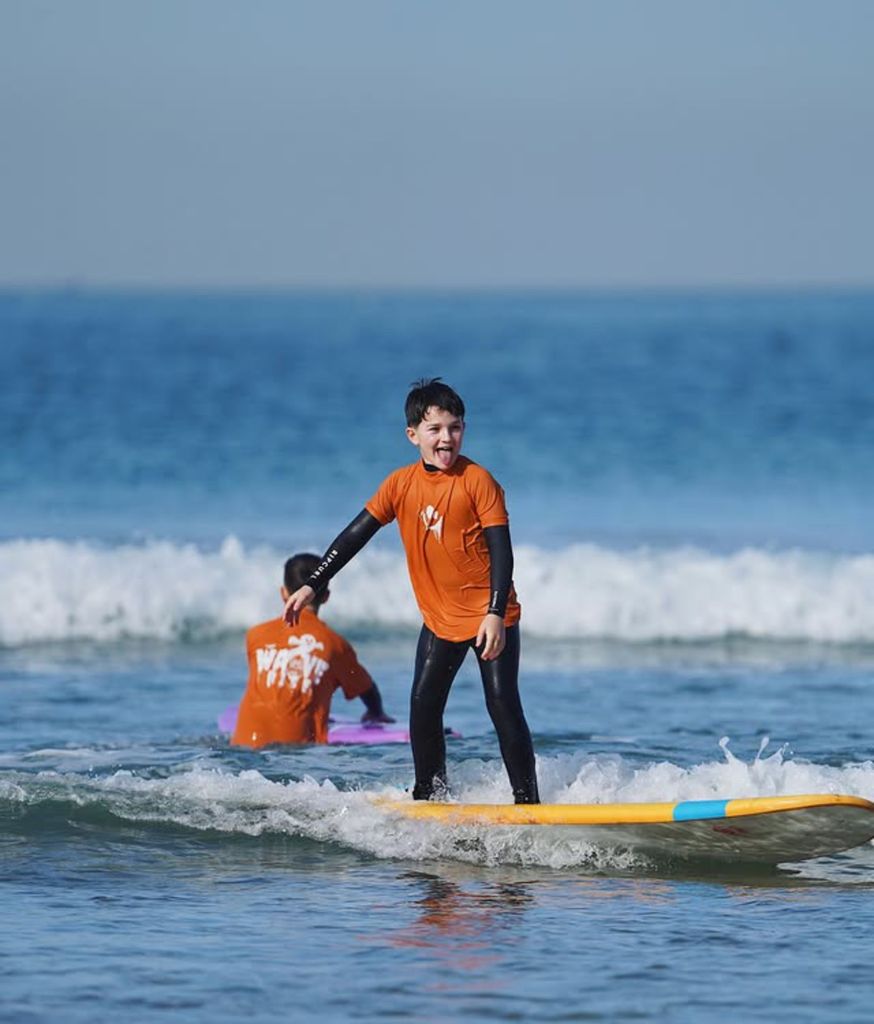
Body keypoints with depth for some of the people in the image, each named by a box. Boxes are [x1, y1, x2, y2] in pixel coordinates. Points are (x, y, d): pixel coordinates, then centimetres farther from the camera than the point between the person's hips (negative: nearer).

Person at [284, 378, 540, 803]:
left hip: (491, 618, -5)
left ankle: (527, 800, -5)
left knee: (503, 705, -9)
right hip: (440, 619, 5)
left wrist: (495, 614, -24)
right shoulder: (401, 484, 0)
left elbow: (501, 550, -15)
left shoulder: (477, 480, -13)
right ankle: (429, 795, 14)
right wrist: (312, 586, 0)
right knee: (423, 706, 1)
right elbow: (355, 535, 4)